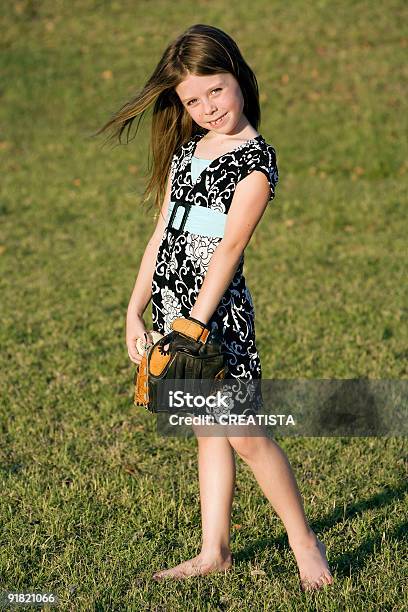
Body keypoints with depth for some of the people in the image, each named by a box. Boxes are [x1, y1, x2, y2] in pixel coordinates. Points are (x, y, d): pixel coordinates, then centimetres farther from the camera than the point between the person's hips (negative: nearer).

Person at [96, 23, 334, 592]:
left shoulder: (255, 159, -9)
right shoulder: (184, 150, 13)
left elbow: (228, 247, -16)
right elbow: (162, 235, 14)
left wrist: (196, 323, -21)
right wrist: (135, 311, 11)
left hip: (219, 310, -7)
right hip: (171, 306, 7)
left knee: (245, 435, -5)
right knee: (207, 432, 12)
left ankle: (304, 541, 13)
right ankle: (213, 552, 20)